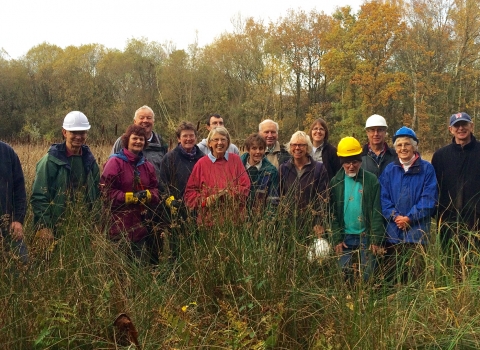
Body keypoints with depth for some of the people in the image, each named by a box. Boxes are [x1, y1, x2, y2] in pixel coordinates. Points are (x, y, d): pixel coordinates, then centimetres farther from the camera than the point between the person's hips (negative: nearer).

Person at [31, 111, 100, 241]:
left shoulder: (89, 160, 9)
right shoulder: (51, 160, -8)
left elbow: (96, 193, 15)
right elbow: (39, 196, -10)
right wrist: (43, 227, -17)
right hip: (56, 229, -4)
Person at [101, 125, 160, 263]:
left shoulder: (147, 165, 15)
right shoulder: (115, 162, -5)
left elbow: (155, 189, 13)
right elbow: (106, 191, -11)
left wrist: (148, 195, -10)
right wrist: (132, 197, -16)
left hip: (141, 223, 6)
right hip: (120, 224, -5)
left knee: (143, 261, 8)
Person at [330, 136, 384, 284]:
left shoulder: (371, 180, -1)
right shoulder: (335, 182, 3)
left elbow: (377, 212, -4)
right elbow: (332, 213, 2)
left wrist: (376, 240, -8)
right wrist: (336, 239, -5)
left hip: (366, 236, -1)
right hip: (345, 237, 1)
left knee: (367, 277, 5)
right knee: (345, 276, 6)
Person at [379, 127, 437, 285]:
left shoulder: (426, 168, 1)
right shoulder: (389, 169, 8)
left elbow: (429, 198, -5)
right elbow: (383, 197, 4)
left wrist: (410, 218, -13)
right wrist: (395, 216, -11)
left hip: (417, 230, -2)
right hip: (393, 230, 2)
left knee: (415, 276, 0)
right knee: (391, 275, 8)